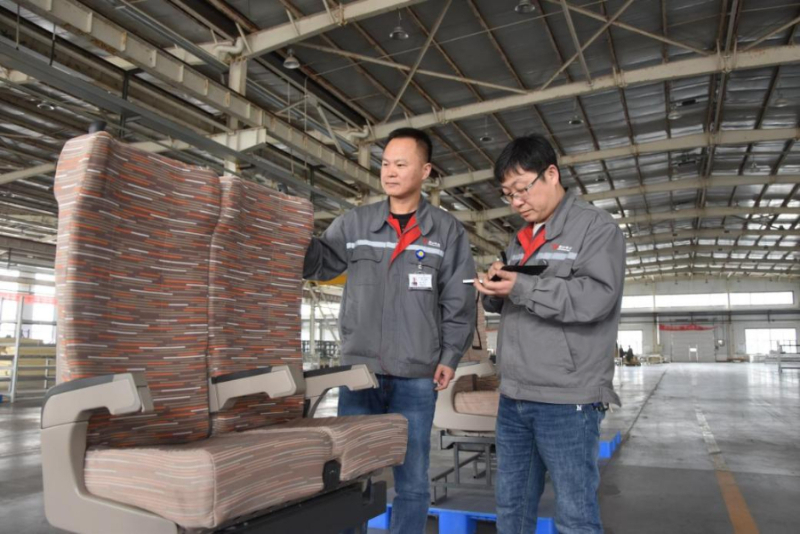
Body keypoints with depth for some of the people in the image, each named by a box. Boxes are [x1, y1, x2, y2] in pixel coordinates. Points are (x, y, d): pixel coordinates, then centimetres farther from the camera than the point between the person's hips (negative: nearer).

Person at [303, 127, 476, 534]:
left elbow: (458, 302, 1)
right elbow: (314, 263, 1)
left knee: (412, 482, 12)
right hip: (357, 371, 1)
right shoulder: (354, 223, 5)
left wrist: (450, 357, -5)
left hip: (416, 379, -1)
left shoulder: (448, 232, 2)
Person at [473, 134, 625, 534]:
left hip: (566, 400, -7)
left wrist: (521, 287, -21)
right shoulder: (520, 239, 17)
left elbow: (595, 297, -19)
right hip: (513, 397, 7)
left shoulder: (596, 226, -5)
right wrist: (495, 291, 1)